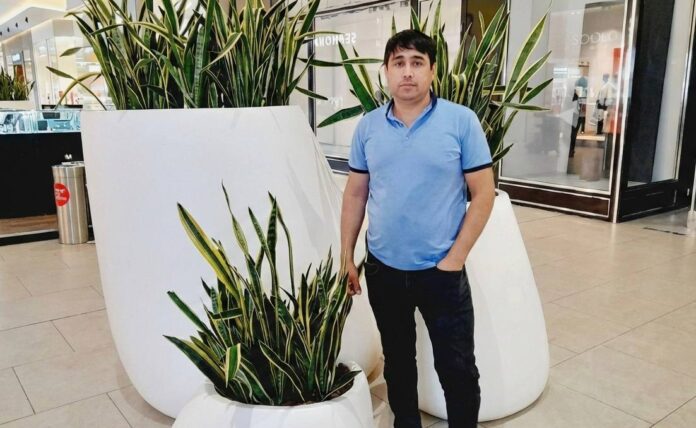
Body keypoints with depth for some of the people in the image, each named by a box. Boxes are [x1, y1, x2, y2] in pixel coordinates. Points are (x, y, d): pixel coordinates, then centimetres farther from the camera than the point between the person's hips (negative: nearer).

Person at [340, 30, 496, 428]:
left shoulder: (462, 121, -8)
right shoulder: (368, 126, 1)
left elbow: (483, 193, -7)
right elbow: (355, 194, 6)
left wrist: (455, 258, -11)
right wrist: (347, 257, 5)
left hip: (442, 272, -3)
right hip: (383, 270, 3)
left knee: (458, 369, 8)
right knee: (397, 362, 20)